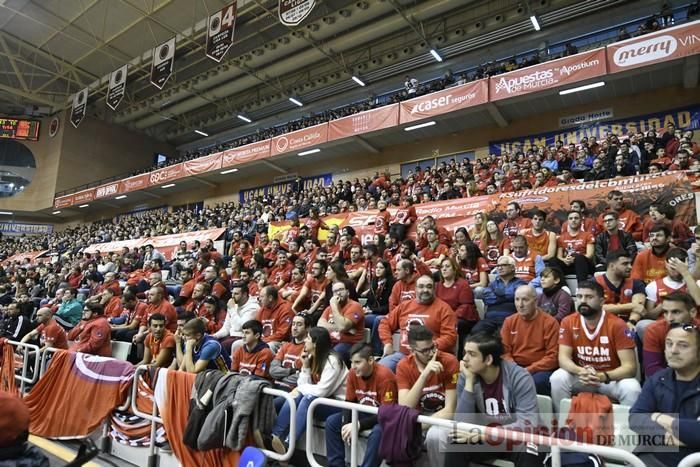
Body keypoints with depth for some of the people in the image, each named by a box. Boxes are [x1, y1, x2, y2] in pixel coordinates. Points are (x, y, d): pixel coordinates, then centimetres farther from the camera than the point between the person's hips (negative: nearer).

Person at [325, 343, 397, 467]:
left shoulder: (384, 376, -28)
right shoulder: (353, 373, -9)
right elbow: (349, 402, 1)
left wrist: (358, 425, -32)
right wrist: (345, 424, -19)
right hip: (365, 413, 7)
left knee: (377, 432, -38)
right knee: (331, 422, -7)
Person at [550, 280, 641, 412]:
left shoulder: (617, 325, -16)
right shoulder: (568, 322, -9)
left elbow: (630, 366, -19)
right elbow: (563, 358, -12)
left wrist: (603, 377, -36)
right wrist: (580, 371, -34)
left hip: (611, 378, -1)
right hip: (580, 376, 2)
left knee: (632, 389, -30)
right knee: (557, 378, -25)